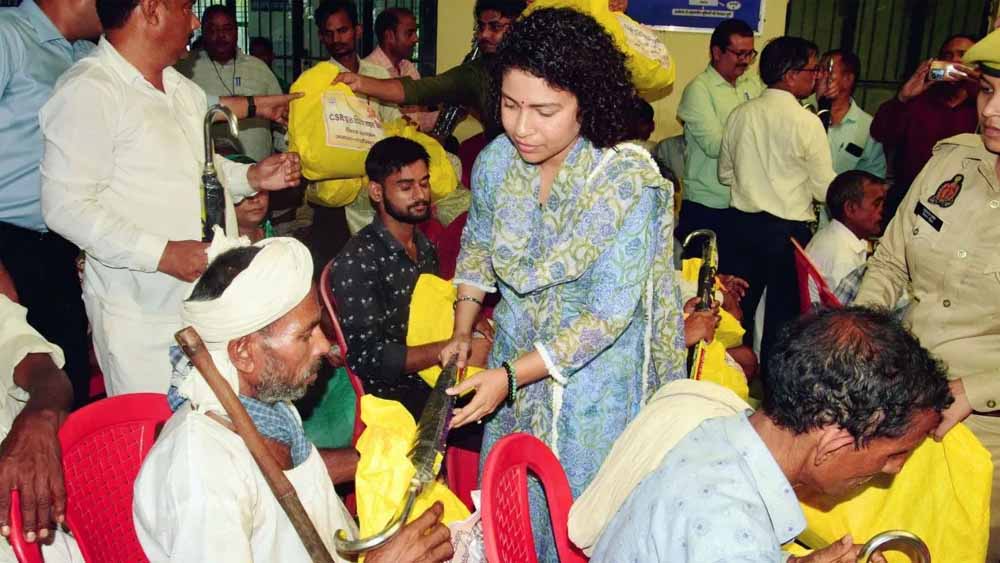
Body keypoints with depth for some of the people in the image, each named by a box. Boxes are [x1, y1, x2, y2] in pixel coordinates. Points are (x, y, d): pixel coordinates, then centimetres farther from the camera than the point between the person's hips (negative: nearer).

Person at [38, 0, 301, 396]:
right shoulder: (89, 90, -14)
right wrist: (163, 254, -24)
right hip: (142, 315, -7)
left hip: (213, 298, 7)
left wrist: (251, 177, 8)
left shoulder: (184, 90, 12)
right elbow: (66, 206, -19)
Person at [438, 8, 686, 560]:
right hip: (513, 355, 5)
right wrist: (462, 332, 0)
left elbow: (606, 317, -24)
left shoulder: (627, 184, -26)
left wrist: (508, 376, -25)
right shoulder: (497, 160, -10)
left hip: (594, 379, -4)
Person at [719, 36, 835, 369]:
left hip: (743, 221, 5)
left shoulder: (740, 115, 2)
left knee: (740, 307, 15)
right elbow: (825, 189, -9)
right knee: (782, 314, 7)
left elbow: (725, 173, 13)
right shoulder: (806, 122, -13)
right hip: (788, 228, -5)